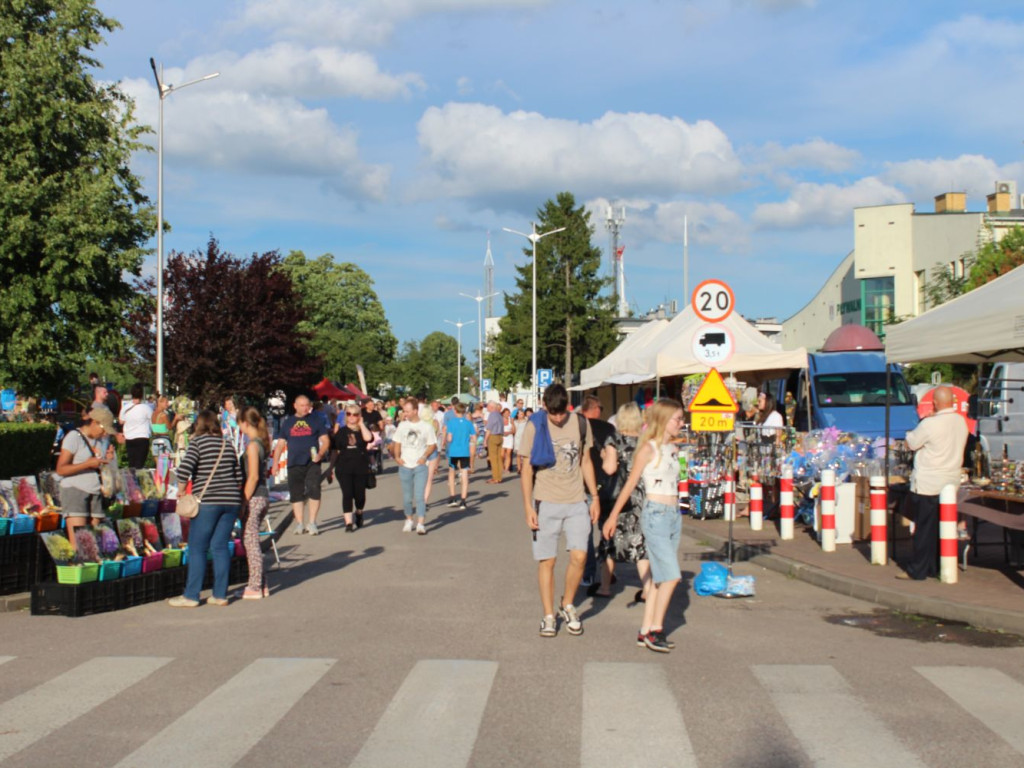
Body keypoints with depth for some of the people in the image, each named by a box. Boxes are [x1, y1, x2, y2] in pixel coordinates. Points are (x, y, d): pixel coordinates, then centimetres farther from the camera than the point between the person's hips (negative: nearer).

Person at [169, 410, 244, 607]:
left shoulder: (198, 442, -3)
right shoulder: (227, 445, 13)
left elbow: (184, 469, -16)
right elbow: (239, 477, 14)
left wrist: (181, 490, -2)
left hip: (207, 501, -5)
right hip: (231, 502, 5)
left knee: (197, 549, 1)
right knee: (220, 547, 9)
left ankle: (191, 596, 2)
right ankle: (220, 595, 9)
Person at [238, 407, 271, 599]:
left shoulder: (252, 445, -14)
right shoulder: (262, 443, 12)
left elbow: (253, 477, -19)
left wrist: (244, 502, -15)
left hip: (254, 498, -9)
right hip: (263, 497, 9)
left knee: (250, 542, -2)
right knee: (251, 541, 16)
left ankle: (255, 588, 2)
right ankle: (260, 584, 20)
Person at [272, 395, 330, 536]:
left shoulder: (316, 420, 8)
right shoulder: (287, 422, 13)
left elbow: (325, 440, 6)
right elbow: (280, 444, 14)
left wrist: (320, 454, -12)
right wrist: (275, 464, 6)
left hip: (312, 463, -2)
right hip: (294, 464, 2)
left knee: (314, 491, -10)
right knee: (296, 494, 3)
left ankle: (312, 523, -3)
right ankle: (299, 524, 11)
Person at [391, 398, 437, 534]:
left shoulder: (426, 427, -1)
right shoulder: (402, 426, 6)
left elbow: (433, 445, 4)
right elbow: (397, 443, 13)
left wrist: (425, 456, -11)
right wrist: (397, 456, -3)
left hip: (420, 466, -3)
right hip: (405, 466, 3)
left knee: (419, 496, -12)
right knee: (407, 497, 9)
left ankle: (420, 524, -13)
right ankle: (408, 520, 26)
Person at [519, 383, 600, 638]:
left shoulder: (580, 424, 5)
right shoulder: (534, 428, -4)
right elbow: (526, 469, -1)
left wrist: (595, 497, 10)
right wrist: (528, 507, -7)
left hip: (576, 502, 2)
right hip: (546, 503, -2)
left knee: (579, 556, -7)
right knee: (547, 561, 2)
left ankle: (568, 605, 16)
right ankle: (549, 616, 15)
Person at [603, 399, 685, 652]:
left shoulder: (674, 449, 13)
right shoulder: (648, 449, -8)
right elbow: (630, 484, -6)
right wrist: (613, 516, -5)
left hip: (674, 515, 7)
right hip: (655, 514, -7)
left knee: (658, 577, 9)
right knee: (671, 575, -11)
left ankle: (646, 631, 14)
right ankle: (655, 630, -1)